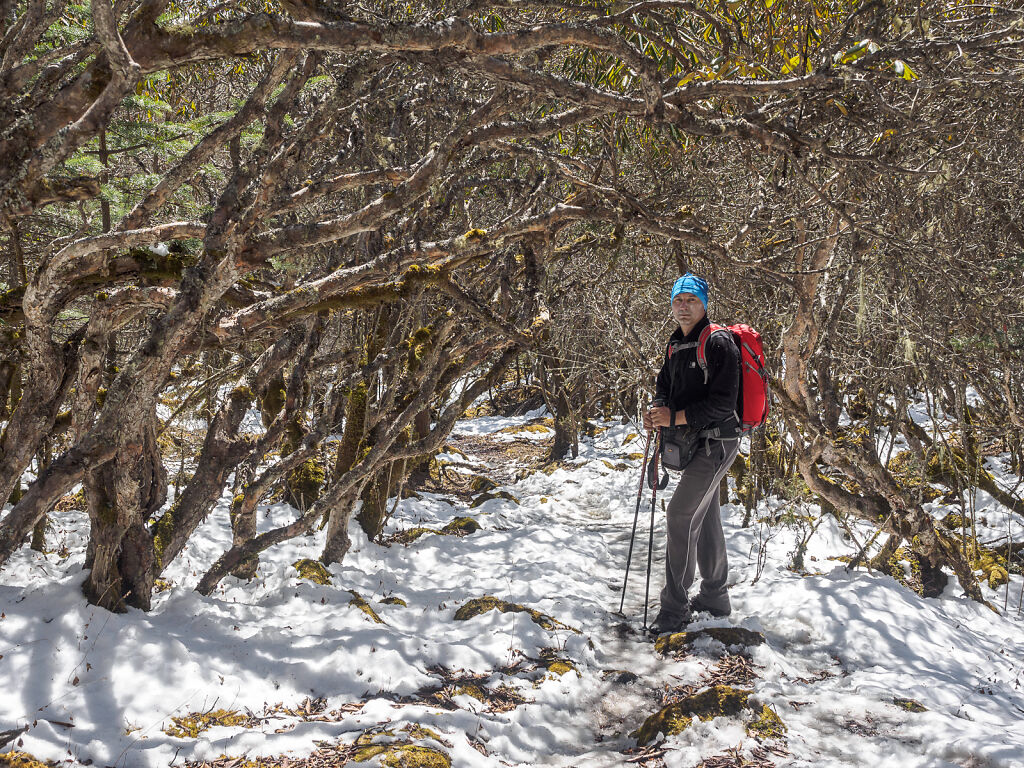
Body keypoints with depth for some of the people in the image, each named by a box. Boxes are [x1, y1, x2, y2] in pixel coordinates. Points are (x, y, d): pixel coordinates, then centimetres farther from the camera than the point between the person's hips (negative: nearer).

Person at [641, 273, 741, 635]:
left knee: (681, 515, -13)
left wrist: (675, 417, -23)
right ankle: (714, 597, 29)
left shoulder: (719, 344, -16)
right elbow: (665, 385, 20)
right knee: (706, 518, 16)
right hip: (693, 443, 9)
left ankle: (675, 607, -7)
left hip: (715, 443, -9)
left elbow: (722, 403, -23)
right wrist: (657, 408, -3)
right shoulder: (675, 345, 11)